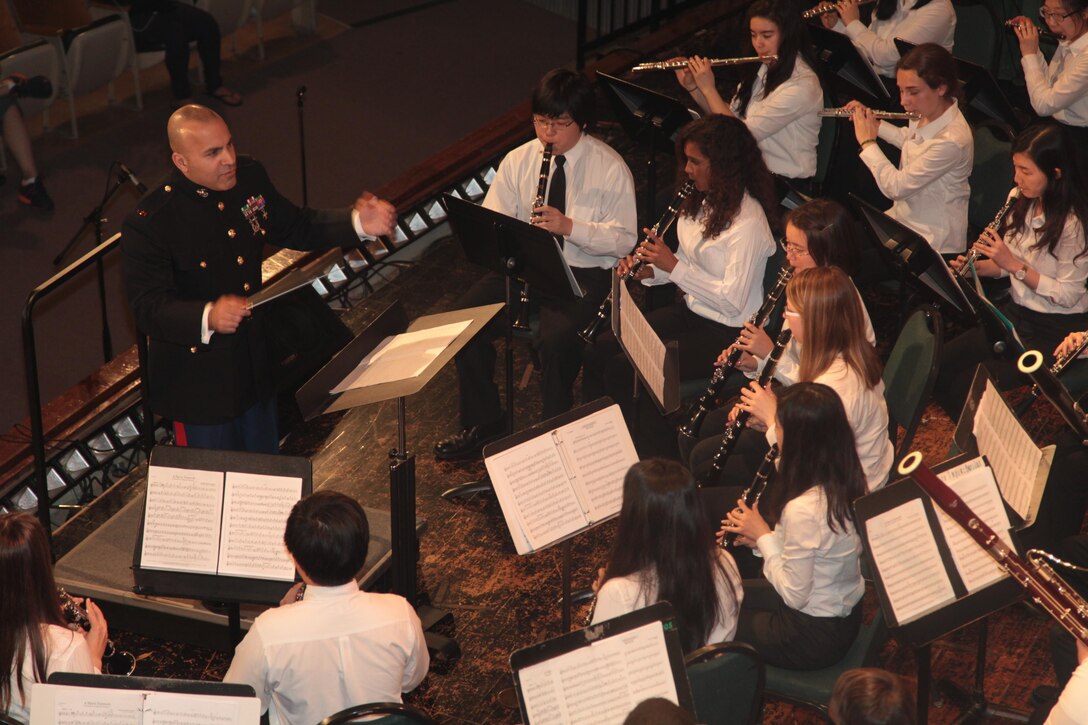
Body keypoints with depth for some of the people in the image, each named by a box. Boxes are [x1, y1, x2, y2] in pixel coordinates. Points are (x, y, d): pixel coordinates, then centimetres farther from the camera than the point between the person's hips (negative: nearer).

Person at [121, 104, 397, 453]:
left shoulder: (249, 177, -4)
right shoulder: (148, 224, -25)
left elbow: (294, 227, 11)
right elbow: (149, 308, -28)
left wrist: (357, 222, -4)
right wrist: (207, 318, -47)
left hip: (256, 369, 7)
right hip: (199, 387, -7)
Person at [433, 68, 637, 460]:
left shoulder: (610, 167, -7)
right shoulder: (518, 161, 5)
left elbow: (624, 239, -10)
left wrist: (569, 227, -24)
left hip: (585, 273, -4)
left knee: (555, 338, -32)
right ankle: (483, 423, 2)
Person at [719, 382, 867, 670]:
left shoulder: (803, 510, -34)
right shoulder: (845, 479, -8)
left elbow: (794, 595, -24)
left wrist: (763, 537, -14)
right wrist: (765, 539, -2)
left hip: (813, 636, -8)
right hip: (844, 611, 8)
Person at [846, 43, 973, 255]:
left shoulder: (952, 141, -29)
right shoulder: (926, 113, -2)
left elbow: (895, 187, -25)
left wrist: (867, 142, -12)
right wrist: (876, 124, 8)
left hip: (932, 240, -8)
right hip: (905, 217, 8)